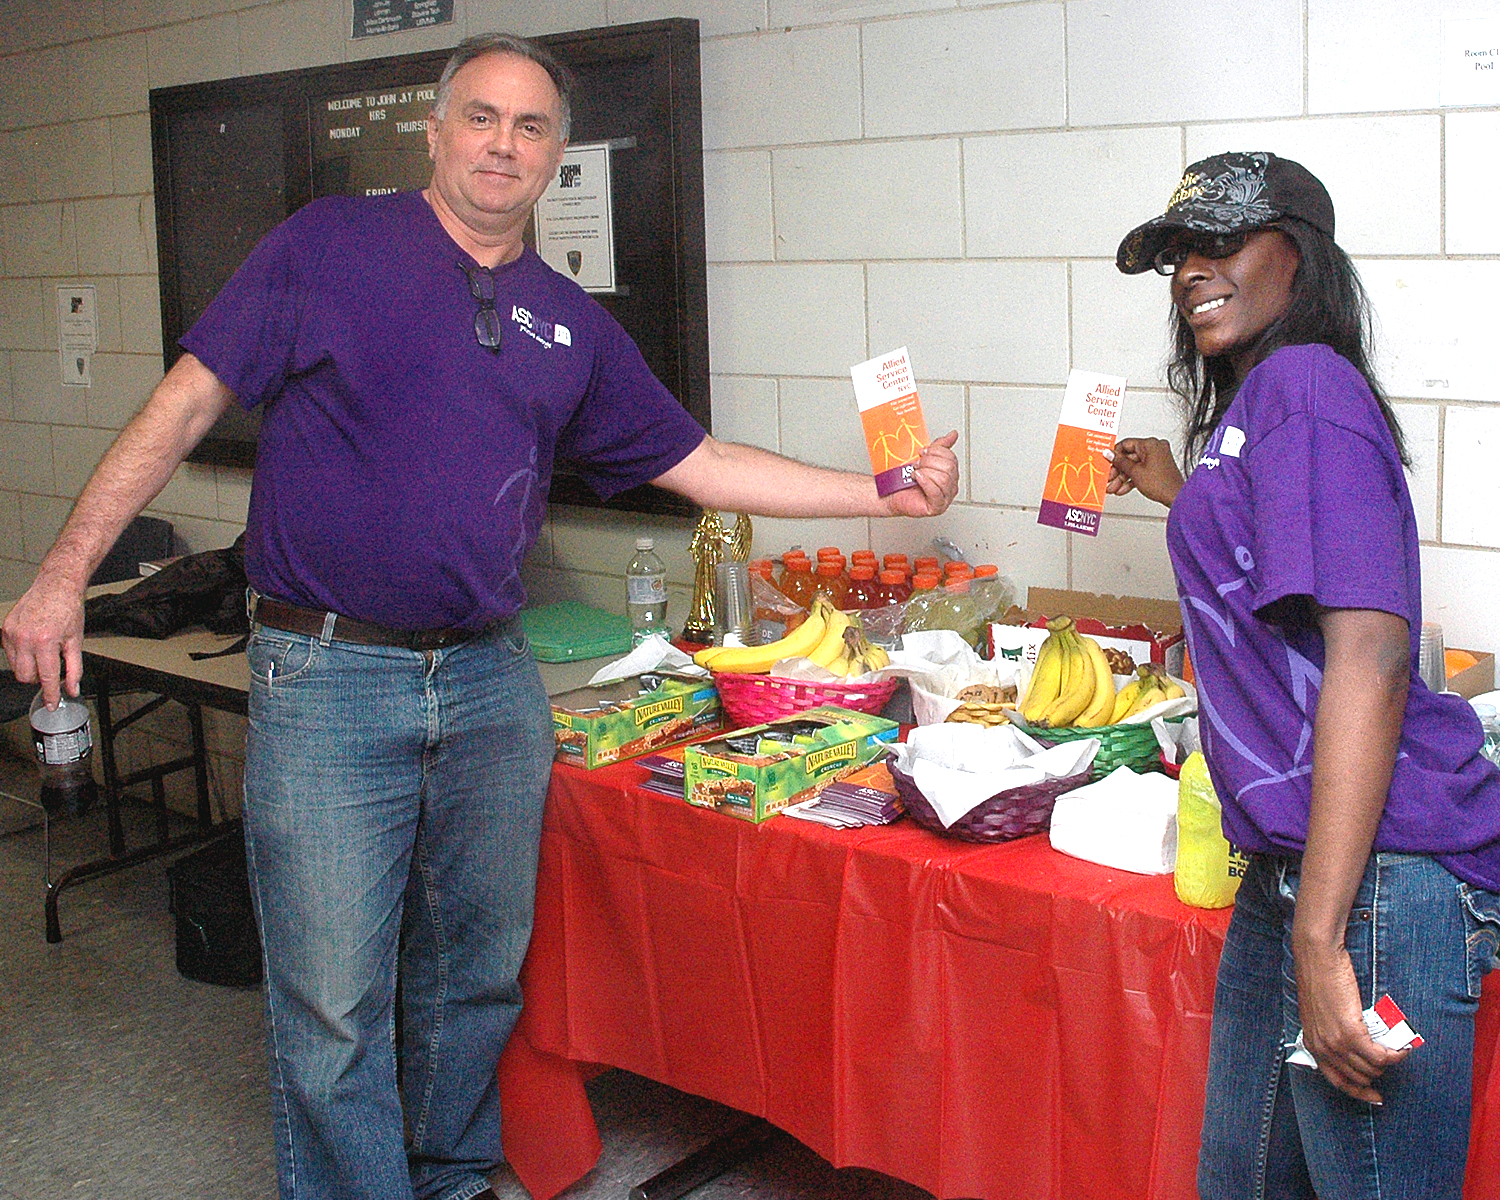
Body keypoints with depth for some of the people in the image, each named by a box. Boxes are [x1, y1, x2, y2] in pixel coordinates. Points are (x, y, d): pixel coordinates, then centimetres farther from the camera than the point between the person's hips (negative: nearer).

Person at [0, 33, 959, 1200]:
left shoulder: (572, 325, 11)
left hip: (492, 682, 4)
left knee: (480, 972, 15)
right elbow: (187, 403, -1)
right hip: (327, 678, -4)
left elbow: (698, 462, 14)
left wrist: (882, 492, 10)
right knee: (332, 1007, -1)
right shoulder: (330, 246, 0)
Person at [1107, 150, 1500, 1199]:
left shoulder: (1306, 382, -12)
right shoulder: (1252, 401, 17)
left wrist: (1321, 938, -26)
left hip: (1371, 876, -10)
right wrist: (1183, 494, 38)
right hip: (1287, 873, 10)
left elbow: (1370, 658, -23)